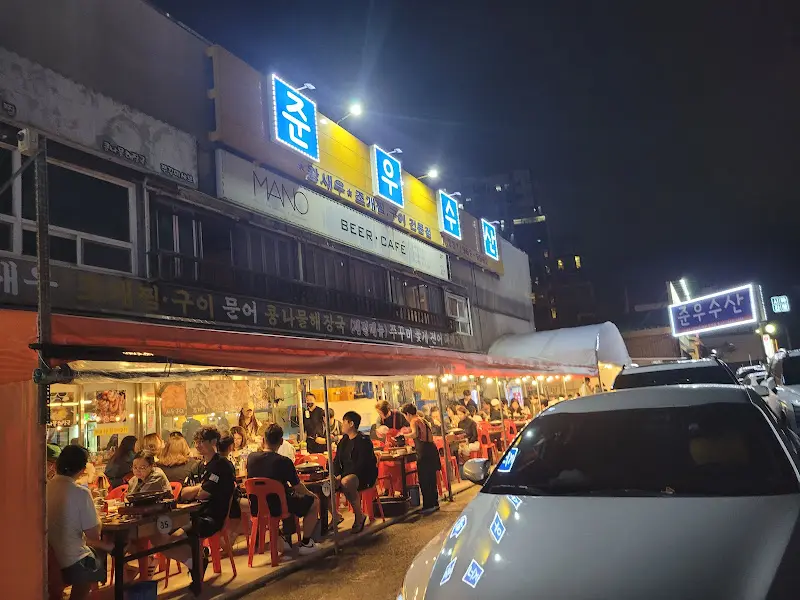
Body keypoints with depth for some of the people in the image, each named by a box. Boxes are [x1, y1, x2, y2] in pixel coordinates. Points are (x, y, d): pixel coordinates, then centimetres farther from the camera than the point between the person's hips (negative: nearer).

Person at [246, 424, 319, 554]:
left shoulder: (251, 458, -7)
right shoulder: (284, 462, -22)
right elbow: (298, 487, -10)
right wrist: (309, 493, 9)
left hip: (257, 508, 6)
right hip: (277, 507, -6)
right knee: (314, 501, 14)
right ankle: (305, 543, 17)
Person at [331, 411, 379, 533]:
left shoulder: (363, 441, -10)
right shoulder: (343, 441, 15)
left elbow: (361, 465, -19)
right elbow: (336, 461, 13)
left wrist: (342, 476, -25)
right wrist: (336, 475, -9)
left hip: (364, 476, -7)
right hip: (346, 475, 7)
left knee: (346, 482, -38)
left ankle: (360, 516, -19)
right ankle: (335, 517, 3)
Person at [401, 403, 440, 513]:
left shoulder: (414, 421, -7)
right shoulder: (423, 420, 18)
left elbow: (415, 434, -27)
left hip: (423, 453, -9)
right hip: (431, 449, 9)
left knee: (424, 480, -2)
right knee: (431, 479, 16)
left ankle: (428, 505, -1)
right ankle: (434, 503, 23)